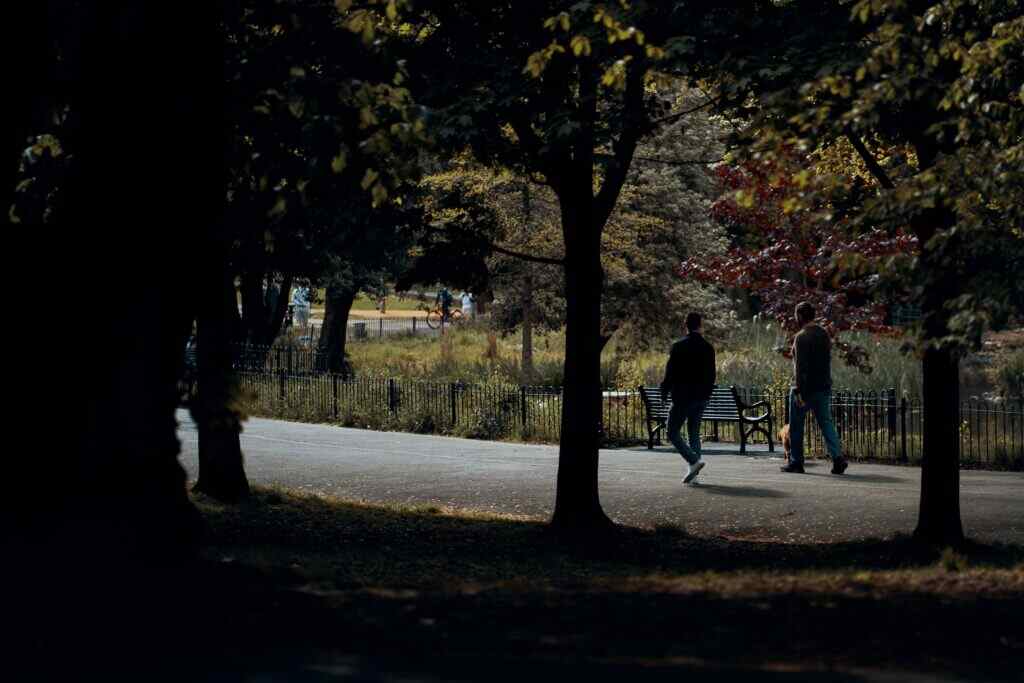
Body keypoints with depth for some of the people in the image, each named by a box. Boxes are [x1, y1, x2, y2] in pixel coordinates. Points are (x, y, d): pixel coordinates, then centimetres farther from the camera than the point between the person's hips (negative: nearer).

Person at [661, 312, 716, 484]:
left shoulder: (678, 347, -10)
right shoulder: (708, 348, 4)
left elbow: (670, 373, -10)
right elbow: (711, 375, 9)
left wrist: (664, 393, 1)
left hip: (683, 397, -5)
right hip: (701, 398, 5)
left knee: (673, 433, 0)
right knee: (694, 433, 13)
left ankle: (694, 460, -19)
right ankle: (694, 471, 7)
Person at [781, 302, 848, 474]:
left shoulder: (801, 337, -14)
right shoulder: (824, 334, 11)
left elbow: (800, 366, -20)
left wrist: (798, 390, -22)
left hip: (805, 388, -7)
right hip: (824, 388, 7)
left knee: (796, 427, 5)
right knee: (826, 423, 4)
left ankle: (796, 462, 9)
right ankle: (837, 457, -12)